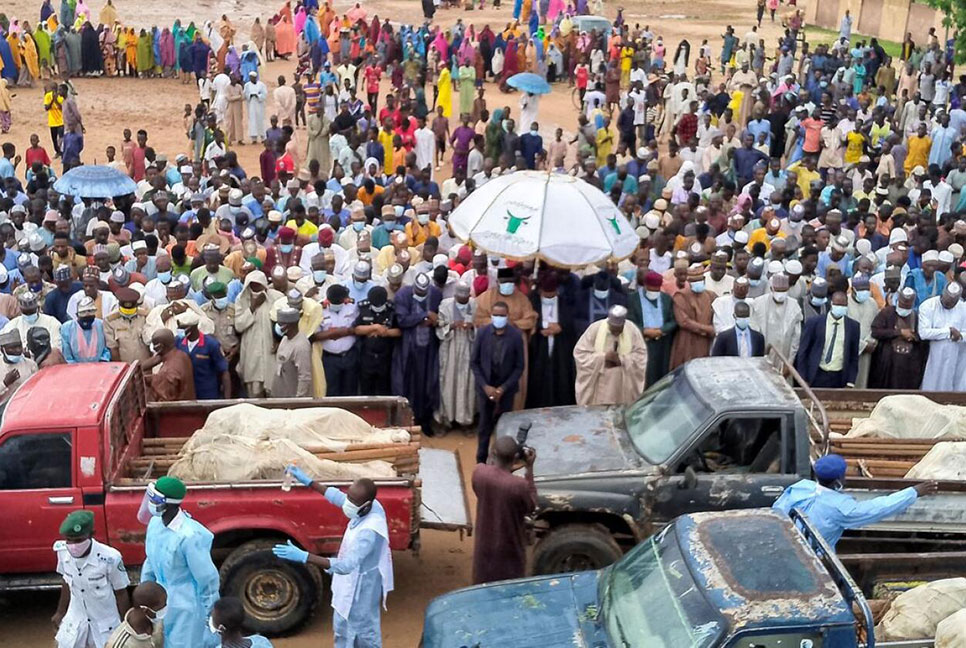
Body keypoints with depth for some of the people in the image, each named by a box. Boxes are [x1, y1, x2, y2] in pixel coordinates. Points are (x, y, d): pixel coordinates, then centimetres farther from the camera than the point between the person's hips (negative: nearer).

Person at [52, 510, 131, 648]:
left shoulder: (110, 558, -32)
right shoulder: (62, 551, -19)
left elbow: (121, 593, -16)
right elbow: (67, 582, 2)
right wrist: (61, 611, 15)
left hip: (105, 622, -4)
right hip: (76, 619, 4)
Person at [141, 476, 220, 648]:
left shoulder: (189, 536, -31)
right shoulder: (155, 523, -7)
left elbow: (208, 579, -22)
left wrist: (209, 613, -14)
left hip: (185, 609, -8)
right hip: (163, 602, 8)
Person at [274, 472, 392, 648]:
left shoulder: (369, 531, -40)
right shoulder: (371, 507, -14)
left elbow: (346, 565, -44)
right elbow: (338, 497, 7)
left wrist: (304, 556, -50)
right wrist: (308, 481, 6)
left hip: (361, 590, -9)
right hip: (351, 584, 9)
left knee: (364, 633, 15)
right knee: (342, 627, 28)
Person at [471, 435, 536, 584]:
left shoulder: (479, 472, -19)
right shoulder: (519, 485, -32)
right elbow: (531, 506, -10)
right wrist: (529, 468, -15)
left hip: (485, 545, 4)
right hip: (509, 548, -4)